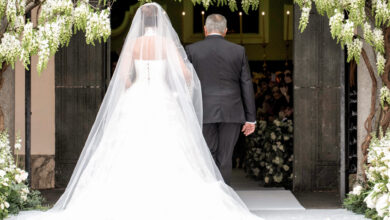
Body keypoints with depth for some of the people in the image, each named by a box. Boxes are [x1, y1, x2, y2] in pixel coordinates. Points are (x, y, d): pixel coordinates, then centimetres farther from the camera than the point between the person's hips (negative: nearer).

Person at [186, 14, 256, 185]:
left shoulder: (191, 50, 0)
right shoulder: (238, 51, 3)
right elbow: (247, 85, 3)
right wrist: (250, 118, 6)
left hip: (203, 113, -1)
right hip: (231, 113, 1)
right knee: (224, 160, 5)